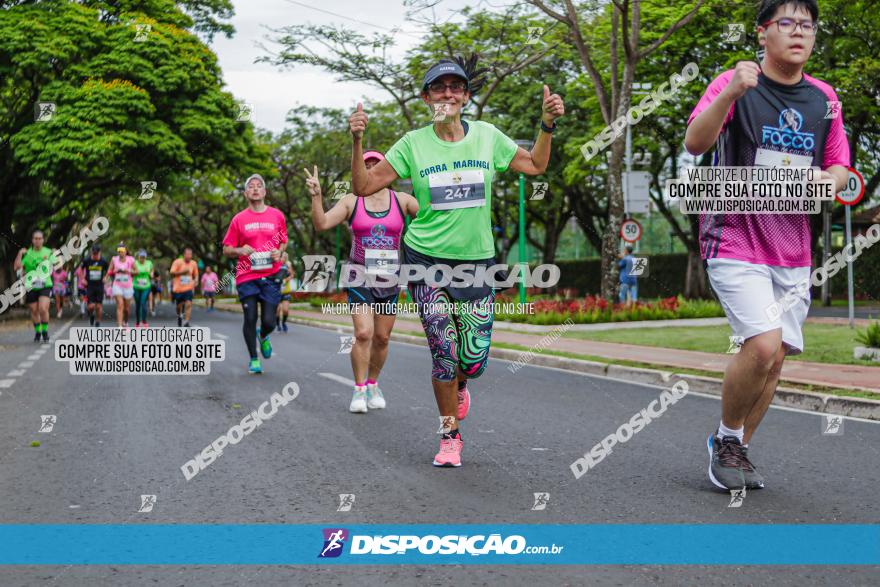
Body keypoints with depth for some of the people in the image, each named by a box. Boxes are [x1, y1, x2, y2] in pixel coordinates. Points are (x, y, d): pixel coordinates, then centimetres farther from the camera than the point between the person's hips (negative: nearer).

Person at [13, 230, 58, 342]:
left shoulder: (49, 252, 4)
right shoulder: (27, 253, 2)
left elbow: (56, 264, 16)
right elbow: (17, 267, -6)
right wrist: (20, 254, -16)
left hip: (45, 285, -1)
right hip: (31, 287, 1)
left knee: (43, 309, -19)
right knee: (34, 311, 7)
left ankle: (45, 331, 1)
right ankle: (37, 332, 27)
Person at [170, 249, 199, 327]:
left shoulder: (193, 264, 4)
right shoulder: (178, 262, -6)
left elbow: (196, 274, 18)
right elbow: (172, 273, -12)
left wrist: (196, 280, -2)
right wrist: (182, 272, -22)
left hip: (188, 288, 1)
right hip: (178, 288, -1)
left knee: (188, 304, -17)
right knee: (179, 305, 10)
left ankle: (186, 323, -16)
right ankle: (179, 316, 43)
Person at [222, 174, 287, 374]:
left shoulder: (277, 215, 6)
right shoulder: (239, 219, 3)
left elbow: (284, 240, 20)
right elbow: (226, 249, 8)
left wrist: (279, 252, -2)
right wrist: (240, 250, -13)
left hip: (271, 277, 0)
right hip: (246, 277, 0)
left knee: (269, 321, -5)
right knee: (250, 319, -2)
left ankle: (263, 336, 32)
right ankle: (253, 359, 15)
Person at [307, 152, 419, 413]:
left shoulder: (402, 200, 2)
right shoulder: (351, 201, -1)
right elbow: (321, 224, -9)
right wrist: (316, 196, -22)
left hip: (389, 279, 2)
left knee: (382, 338, 8)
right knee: (363, 333, -15)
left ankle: (372, 384, 29)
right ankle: (359, 391, -4)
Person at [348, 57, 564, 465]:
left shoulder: (487, 136, 3)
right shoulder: (413, 144, -2)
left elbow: (534, 165, 15)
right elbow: (364, 186, -3)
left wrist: (547, 124, 2)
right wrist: (357, 141, -17)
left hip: (477, 261, 2)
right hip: (427, 260, -2)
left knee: (474, 360, 0)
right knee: (444, 355, -5)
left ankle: (458, 385, 39)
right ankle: (450, 435, 16)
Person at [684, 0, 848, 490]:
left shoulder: (824, 98, 10)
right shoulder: (735, 85, -6)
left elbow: (839, 169, 15)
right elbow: (695, 143, -20)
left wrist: (829, 179, -9)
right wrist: (730, 93, -35)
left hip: (793, 251, 6)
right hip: (735, 241, -6)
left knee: (775, 359, 7)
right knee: (763, 344, -20)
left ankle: (737, 450, 25)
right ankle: (726, 437, 4)